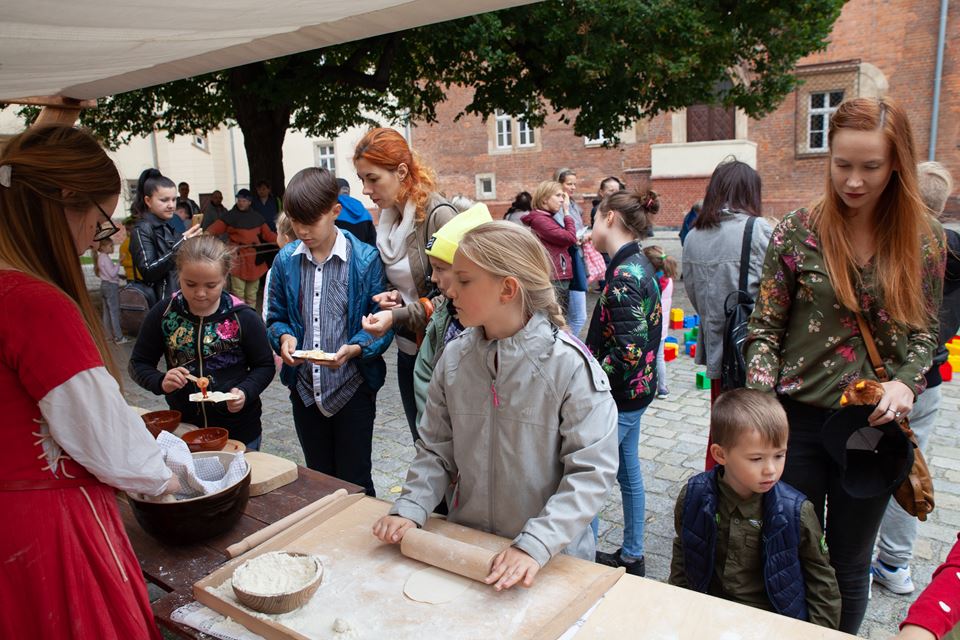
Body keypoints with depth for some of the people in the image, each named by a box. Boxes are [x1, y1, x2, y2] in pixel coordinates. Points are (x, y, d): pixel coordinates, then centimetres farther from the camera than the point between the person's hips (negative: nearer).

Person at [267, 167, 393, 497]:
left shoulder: (366, 260, -11)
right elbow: (276, 317, 9)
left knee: (354, 481, 9)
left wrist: (353, 349, -27)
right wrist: (284, 337, -12)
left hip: (353, 387, -4)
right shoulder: (286, 260, 1)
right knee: (318, 480, 21)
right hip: (305, 389, 4)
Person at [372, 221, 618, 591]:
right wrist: (409, 509, -10)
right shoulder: (454, 358, -5)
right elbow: (436, 450, 3)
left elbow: (592, 470, -19)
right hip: (465, 546, 4)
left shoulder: (570, 364, -19)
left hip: (552, 558, -4)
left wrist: (535, 546, -26)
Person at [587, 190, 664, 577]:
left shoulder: (624, 275, -22)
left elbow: (627, 352, -27)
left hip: (619, 397, -10)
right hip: (634, 390, 10)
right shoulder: (638, 264, 8)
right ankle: (632, 556, 34)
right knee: (628, 472, 19)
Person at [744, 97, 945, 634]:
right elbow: (765, 330, -5)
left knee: (851, 562, 18)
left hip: (876, 424, 2)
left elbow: (924, 333, 6)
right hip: (800, 418, -1)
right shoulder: (799, 231, -8)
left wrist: (906, 384, -14)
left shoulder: (926, 238, -1)